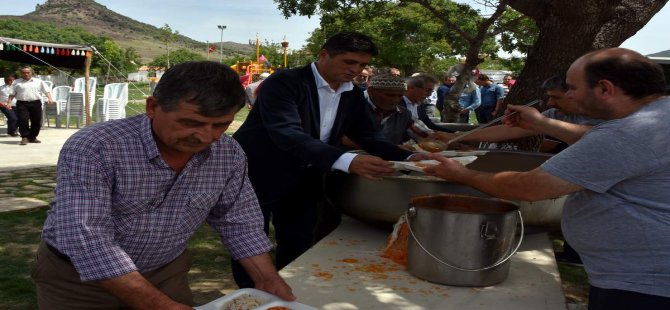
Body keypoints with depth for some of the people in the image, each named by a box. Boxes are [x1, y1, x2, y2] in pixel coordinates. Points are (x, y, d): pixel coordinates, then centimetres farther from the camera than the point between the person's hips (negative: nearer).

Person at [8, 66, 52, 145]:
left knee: (36, 121, 4)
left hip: (36, 103, 1)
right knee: (23, 121, -13)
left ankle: (32, 137, 17)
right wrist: (9, 102, 1)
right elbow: (12, 94, 11)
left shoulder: (38, 81, 12)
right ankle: (24, 138, -8)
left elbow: (47, 90, 8)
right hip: (22, 104, -1)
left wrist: (49, 98, -9)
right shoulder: (17, 82, 11)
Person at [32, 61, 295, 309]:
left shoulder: (229, 154, -12)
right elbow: (86, 238, -35)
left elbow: (237, 219, 0)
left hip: (165, 273, 4)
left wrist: (267, 279, -11)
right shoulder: (92, 149, -28)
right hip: (77, 278, -4)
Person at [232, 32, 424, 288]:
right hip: (257, 178, -6)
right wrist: (348, 161, -48)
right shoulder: (283, 83, -23)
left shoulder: (354, 95, 2)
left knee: (299, 250, 15)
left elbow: (368, 136, 3)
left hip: (302, 183, 7)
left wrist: (408, 158, -17)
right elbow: (289, 134, -36)